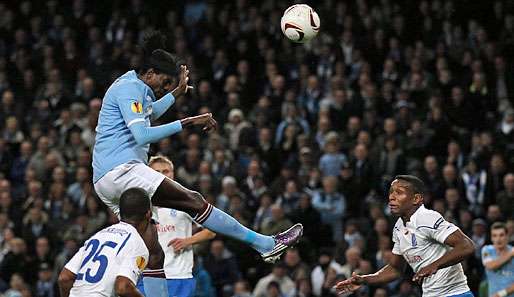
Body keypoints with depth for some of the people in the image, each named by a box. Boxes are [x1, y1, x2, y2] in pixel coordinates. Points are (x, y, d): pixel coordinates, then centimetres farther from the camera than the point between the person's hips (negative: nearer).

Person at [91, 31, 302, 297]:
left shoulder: (134, 88, 22)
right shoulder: (129, 88, -8)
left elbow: (147, 114, 45)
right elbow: (142, 135, -22)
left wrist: (176, 93, 49)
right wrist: (187, 123, -20)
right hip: (121, 168, -11)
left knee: (153, 254, 5)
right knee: (194, 202, -15)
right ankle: (266, 244, -18)